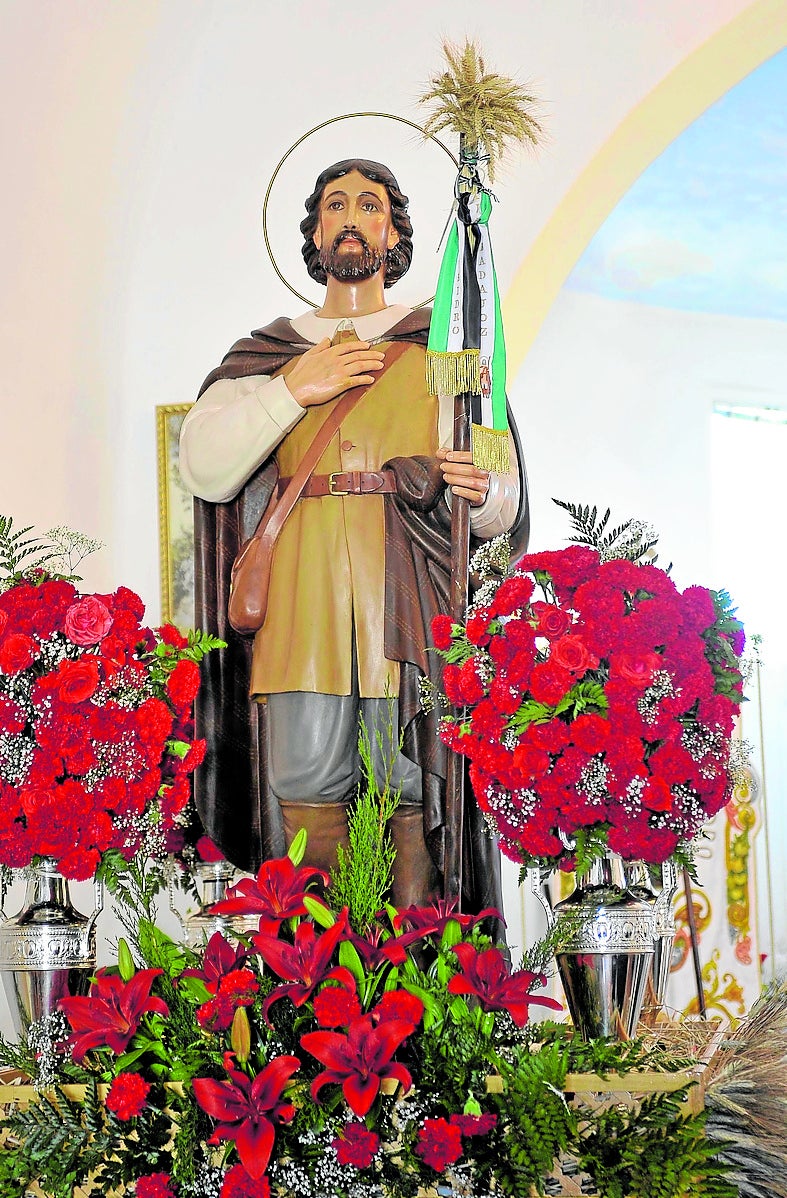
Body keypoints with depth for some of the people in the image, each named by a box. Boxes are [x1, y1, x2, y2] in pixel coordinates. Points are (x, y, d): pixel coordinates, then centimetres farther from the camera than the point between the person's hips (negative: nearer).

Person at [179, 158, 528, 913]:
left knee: (414, 783, -8)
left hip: (411, 585, -1)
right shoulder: (270, 350, 21)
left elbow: (501, 508, 12)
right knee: (305, 778, -6)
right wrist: (292, 390, 0)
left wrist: (482, 493, -13)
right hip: (302, 589, 1)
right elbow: (203, 470, 7)